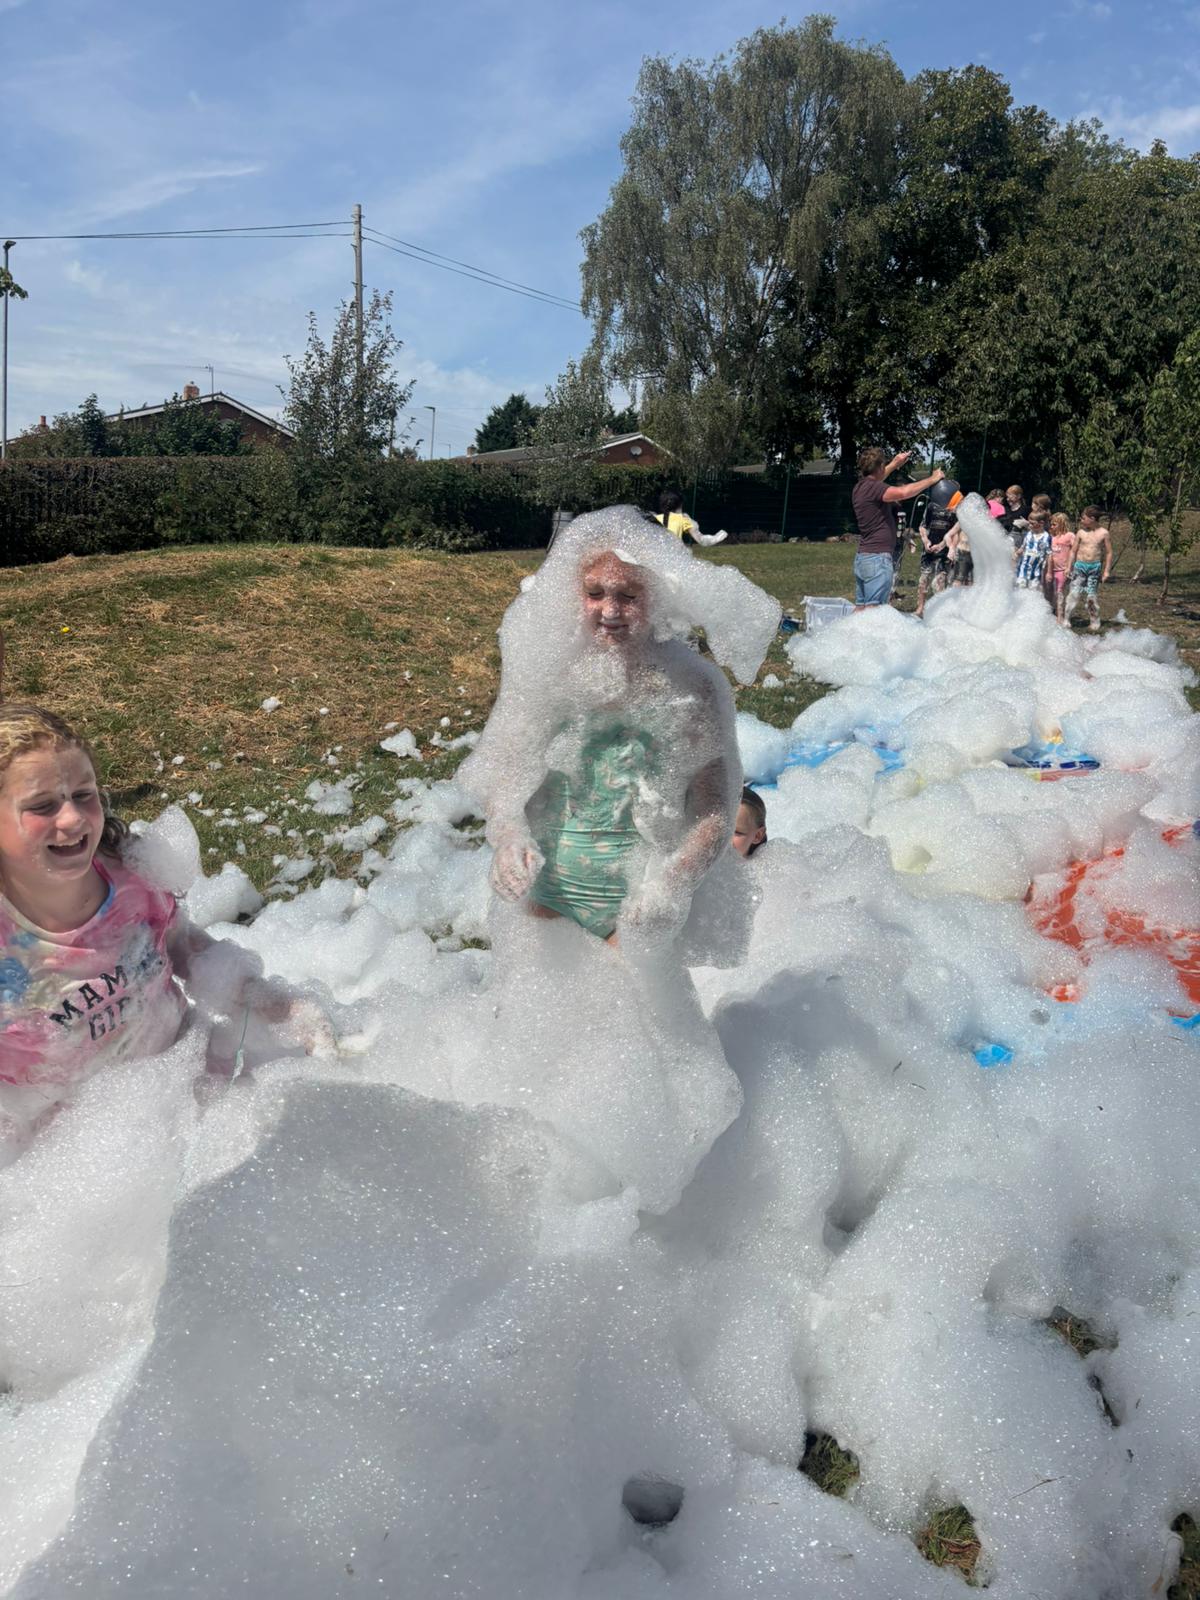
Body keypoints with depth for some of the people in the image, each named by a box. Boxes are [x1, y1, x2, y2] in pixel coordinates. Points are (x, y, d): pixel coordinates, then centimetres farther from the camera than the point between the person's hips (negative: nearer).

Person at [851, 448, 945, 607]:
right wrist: (932, 479, -16)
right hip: (878, 559, -10)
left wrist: (894, 464, 43)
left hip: (862, 558, 10)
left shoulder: (860, 487, 12)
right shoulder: (873, 488, -15)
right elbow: (904, 492, -29)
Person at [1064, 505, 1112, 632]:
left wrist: (1107, 571, -1)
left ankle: (1094, 623, 15)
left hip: (1095, 567, 0)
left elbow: (1109, 553, 2)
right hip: (1080, 566, 0)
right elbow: (1074, 551, 6)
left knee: (1091, 596, 4)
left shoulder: (1103, 533, -3)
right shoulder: (1081, 532, 0)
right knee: (1074, 593, -9)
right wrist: (1069, 567, 2)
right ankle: (1065, 619, -5)